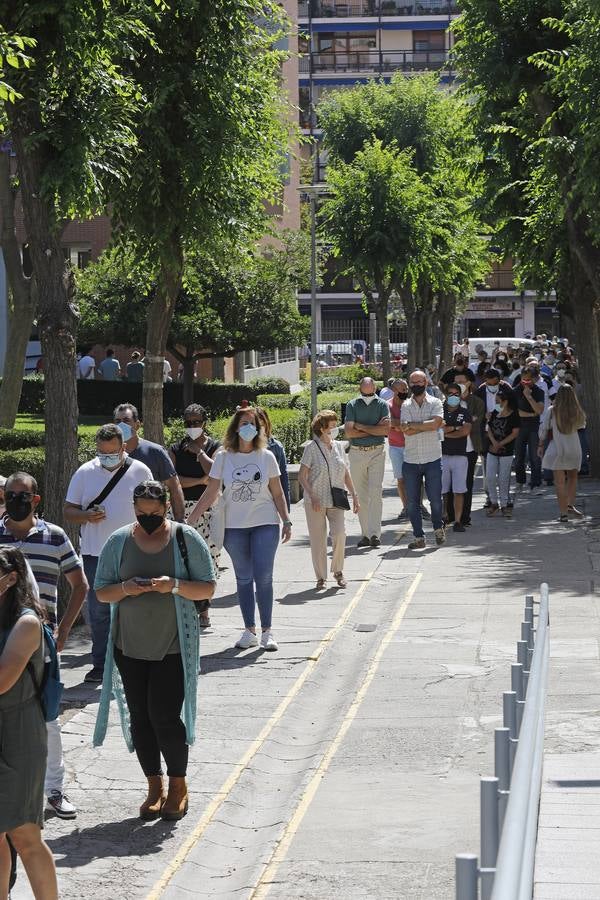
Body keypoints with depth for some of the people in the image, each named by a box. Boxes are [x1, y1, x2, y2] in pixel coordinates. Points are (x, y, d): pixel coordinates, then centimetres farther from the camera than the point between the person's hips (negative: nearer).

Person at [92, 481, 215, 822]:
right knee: (139, 717, 7)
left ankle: (178, 786, 11)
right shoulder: (119, 541, 3)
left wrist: (175, 585, -21)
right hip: (129, 646, 3)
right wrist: (125, 588, -16)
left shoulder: (186, 538, -4)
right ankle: (155, 787, 20)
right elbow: (101, 592, 5)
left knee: (166, 716, -8)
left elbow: (208, 588, -3)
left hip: (173, 647, -3)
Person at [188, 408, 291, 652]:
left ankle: (267, 631, -1)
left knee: (263, 577, -8)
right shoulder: (223, 457, 0)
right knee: (244, 579, 6)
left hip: (265, 524, -1)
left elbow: (277, 494, 7)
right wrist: (189, 522, -5)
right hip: (234, 526, 1)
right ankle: (249, 631, 13)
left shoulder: (266, 457, 1)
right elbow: (210, 494, 0)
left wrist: (286, 521, 2)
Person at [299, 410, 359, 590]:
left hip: (335, 501, 3)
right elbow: (302, 477, -8)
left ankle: (338, 571, 9)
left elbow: (346, 474, 16)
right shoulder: (311, 448, -7)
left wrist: (354, 495, 13)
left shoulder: (338, 446, 7)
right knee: (318, 540, 2)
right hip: (315, 503, -3)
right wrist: (313, 496, -18)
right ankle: (321, 577, 14)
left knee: (339, 535, -11)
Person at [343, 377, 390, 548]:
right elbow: (349, 432, -7)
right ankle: (365, 534, 9)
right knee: (361, 495, 3)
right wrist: (375, 428, -8)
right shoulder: (352, 405, 4)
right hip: (357, 452, 1)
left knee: (375, 492, -11)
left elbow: (386, 430, -9)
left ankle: (375, 533, -14)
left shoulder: (382, 405, 3)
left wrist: (361, 427, -9)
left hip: (377, 452, -1)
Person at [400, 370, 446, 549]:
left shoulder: (435, 403, 2)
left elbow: (435, 423, -16)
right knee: (412, 501, 3)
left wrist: (413, 425, -11)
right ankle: (418, 537, 12)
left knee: (435, 498, 1)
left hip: (432, 459, -2)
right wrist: (427, 425, -9)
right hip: (410, 460, 2)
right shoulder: (405, 405, 5)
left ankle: (438, 528, 27)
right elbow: (406, 430, -9)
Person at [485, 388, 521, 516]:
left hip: (506, 451, -5)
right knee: (490, 477, 0)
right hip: (492, 451, 5)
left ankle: (504, 504, 9)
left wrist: (500, 444, -14)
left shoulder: (513, 415, -7)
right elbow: (489, 429, 7)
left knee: (503, 479, 0)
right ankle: (493, 502, 12)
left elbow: (515, 433, -11)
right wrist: (494, 442, -11)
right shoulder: (494, 413, 8)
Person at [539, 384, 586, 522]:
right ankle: (570, 505, 13)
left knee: (560, 482, 3)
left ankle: (563, 513, 2)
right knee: (572, 477, 23)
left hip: (557, 449, -2)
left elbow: (543, 429, -3)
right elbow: (582, 425, 14)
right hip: (574, 449, 2)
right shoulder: (577, 412, -6)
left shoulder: (552, 411, -10)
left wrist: (541, 445, 8)